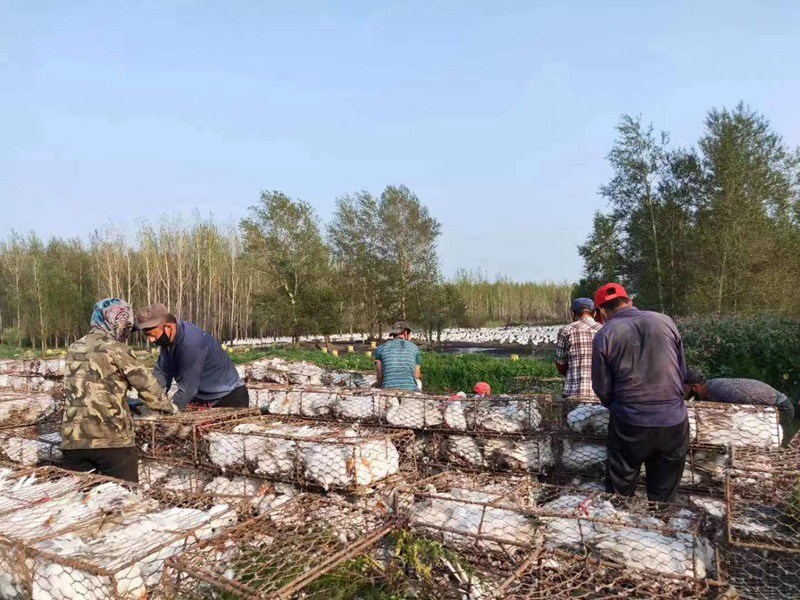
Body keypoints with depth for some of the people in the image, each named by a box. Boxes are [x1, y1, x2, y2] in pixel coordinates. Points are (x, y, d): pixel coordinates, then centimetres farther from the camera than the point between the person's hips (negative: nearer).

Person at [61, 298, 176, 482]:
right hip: (112, 439, -6)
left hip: (73, 440, 6)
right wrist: (166, 406, 16)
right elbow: (146, 383, -1)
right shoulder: (115, 349, -6)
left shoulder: (74, 349, 12)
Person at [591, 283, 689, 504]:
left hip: (630, 425, -3)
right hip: (674, 422, 3)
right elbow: (682, 370, 8)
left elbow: (602, 388, -4)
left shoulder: (604, 335, -8)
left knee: (619, 498, 14)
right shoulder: (665, 321, 0)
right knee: (664, 499, 15)